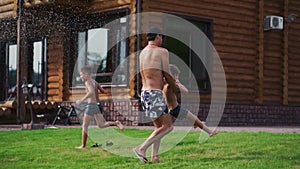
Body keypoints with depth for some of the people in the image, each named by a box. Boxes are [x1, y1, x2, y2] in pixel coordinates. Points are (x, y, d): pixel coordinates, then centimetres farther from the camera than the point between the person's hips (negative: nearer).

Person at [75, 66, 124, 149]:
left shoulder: (88, 82, -11)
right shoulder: (94, 82, 14)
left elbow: (91, 92, -29)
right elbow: (103, 91, 22)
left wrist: (81, 100, -27)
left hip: (91, 105, -8)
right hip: (97, 105, 8)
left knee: (85, 126, 3)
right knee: (101, 125, 11)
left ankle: (83, 145, 8)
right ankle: (116, 123, -10)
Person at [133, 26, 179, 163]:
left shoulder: (142, 53, 15)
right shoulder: (162, 51, -6)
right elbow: (167, 75, -2)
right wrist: (176, 88, 15)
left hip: (144, 93, 8)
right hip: (155, 94, -8)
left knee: (158, 126, 15)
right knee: (168, 126, -5)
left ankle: (155, 156, 9)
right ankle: (142, 148, -13)